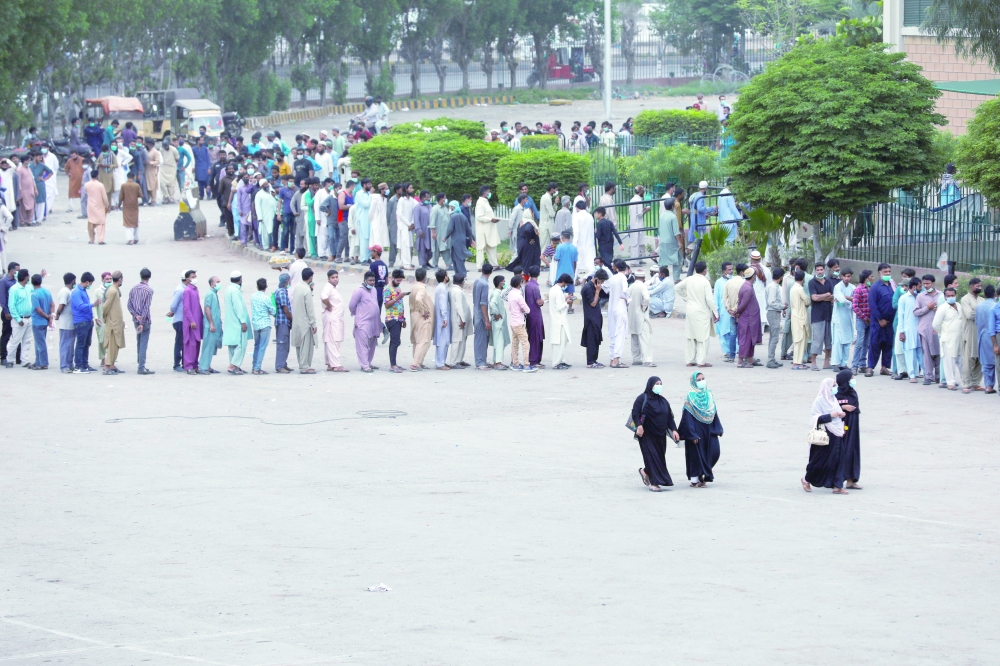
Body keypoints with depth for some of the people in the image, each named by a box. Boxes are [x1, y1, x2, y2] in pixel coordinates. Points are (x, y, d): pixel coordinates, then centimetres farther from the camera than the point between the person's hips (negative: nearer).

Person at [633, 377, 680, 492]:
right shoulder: (642, 398, -6)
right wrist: (639, 426, -26)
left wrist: (673, 430, 0)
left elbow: (669, 417, 12)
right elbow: (635, 413, -12)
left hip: (660, 435, 6)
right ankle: (654, 483, -9)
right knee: (652, 456, -10)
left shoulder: (663, 401, 11)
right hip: (647, 434, -6)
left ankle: (645, 471, 35)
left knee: (660, 457, 8)